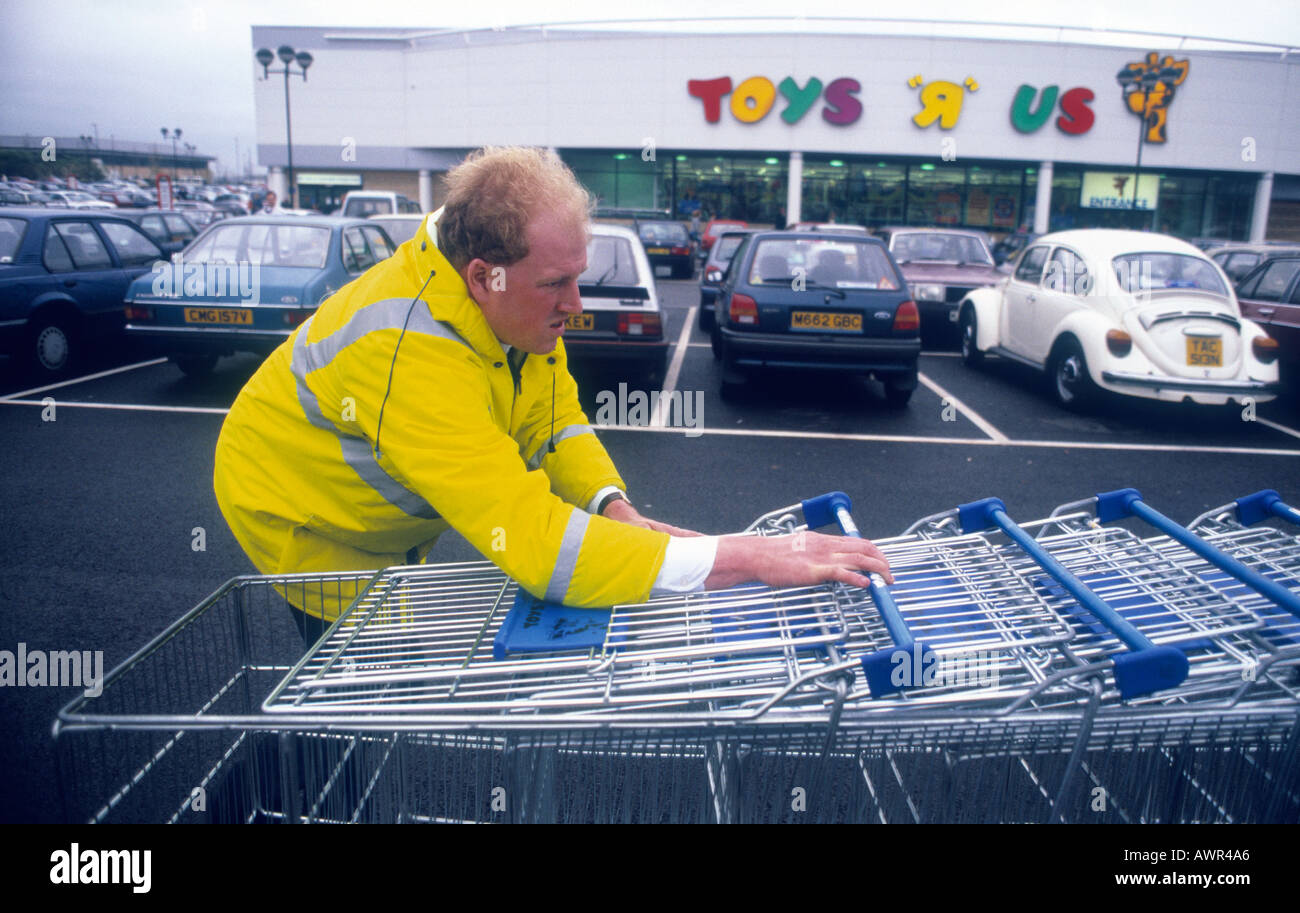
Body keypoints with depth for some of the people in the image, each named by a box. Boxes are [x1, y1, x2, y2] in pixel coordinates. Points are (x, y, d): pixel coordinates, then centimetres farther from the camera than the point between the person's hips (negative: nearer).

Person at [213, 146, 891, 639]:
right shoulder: (414, 360, -45)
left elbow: (551, 413, -6)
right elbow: (540, 546, -51)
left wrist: (615, 510, -25)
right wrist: (758, 560, -52)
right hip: (304, 517, -7)